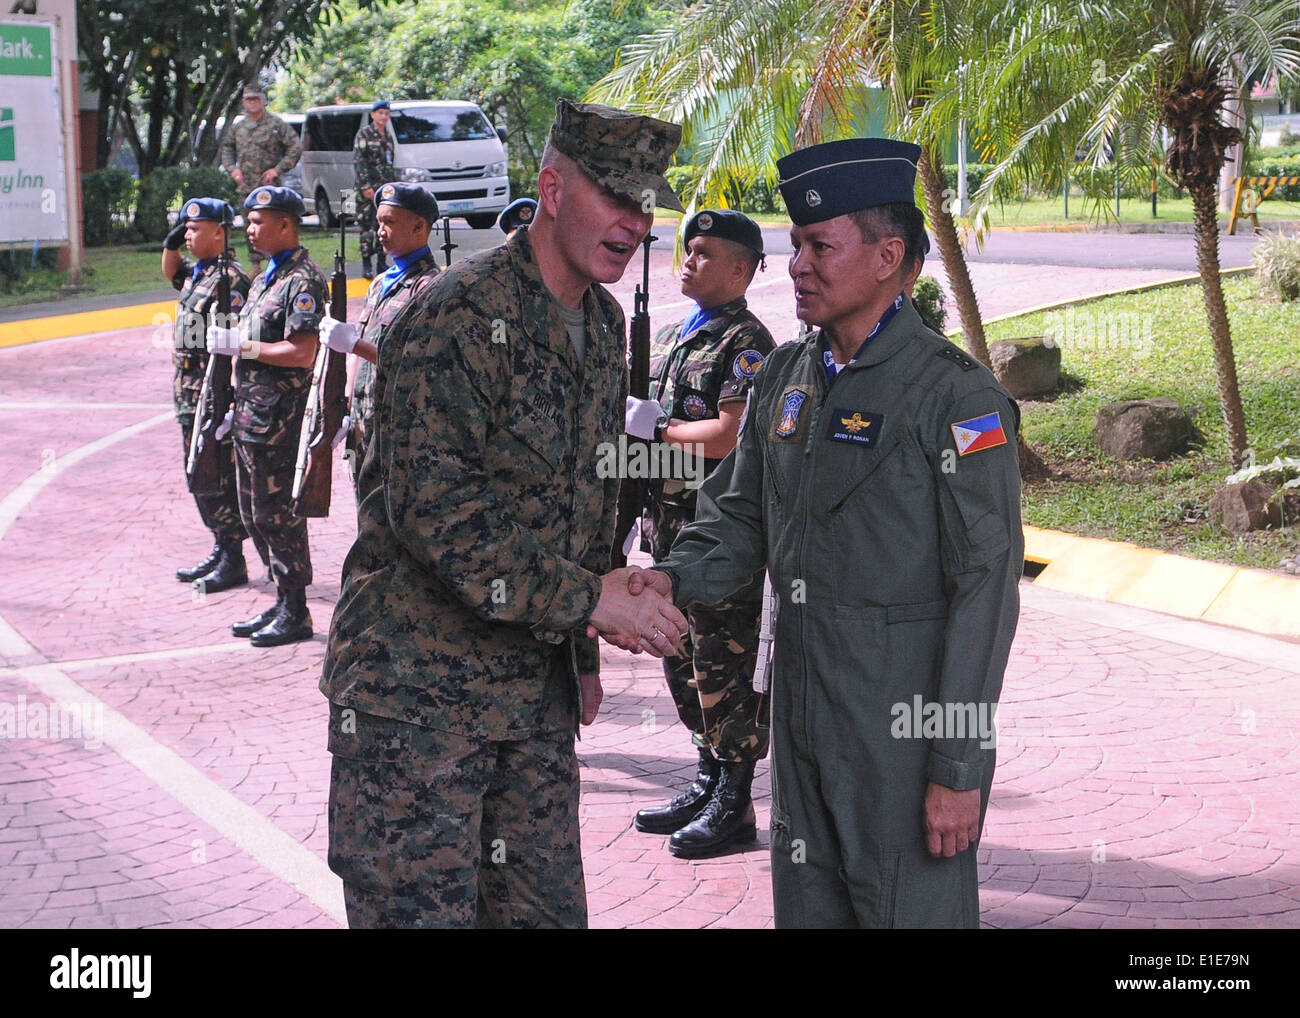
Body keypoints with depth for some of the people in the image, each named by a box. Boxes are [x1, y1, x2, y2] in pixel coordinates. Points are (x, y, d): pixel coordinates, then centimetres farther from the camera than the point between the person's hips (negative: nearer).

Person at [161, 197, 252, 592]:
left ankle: (233, 563, 3)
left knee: (218, 478, -5)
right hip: (190, 392, 10)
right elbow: (171, 272, 36)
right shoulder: (196, 272, 12)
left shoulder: (229, 280, -16)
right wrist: (171, 245, 15)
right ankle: (220, 551, 25)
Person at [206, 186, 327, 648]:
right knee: (254, 512, 15)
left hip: (277, 418, -10)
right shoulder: (268, 276, 17)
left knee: (276, 513, -4)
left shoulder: (302, 280, -15)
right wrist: (238, 405, 20)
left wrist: (240, 345, -19)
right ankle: (283, 604, 24)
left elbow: (302, 353, -23)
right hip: (251, 414, 10)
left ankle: (295, 614, 5)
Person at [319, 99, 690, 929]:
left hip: (537, 688, 8)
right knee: (421, 907, -3)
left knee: (548, 906, 11)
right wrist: (587, 597, -26)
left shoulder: (605, 326, 11)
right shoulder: (460, 317, -17)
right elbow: (433, 505, -25)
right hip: (418, 683, -8)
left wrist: (584, 653, 20)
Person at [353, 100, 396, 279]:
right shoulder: (365, 133, -3)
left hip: (385, 188, 6)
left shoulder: (388, 137, 17)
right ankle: (366, 265, -5)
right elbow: (358, 160, -9)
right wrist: (365, 186, -16)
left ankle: (382, 264, 12)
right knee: (367, 226, -8)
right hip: (368, 187, -6)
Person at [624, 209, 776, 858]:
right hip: (672, 528, 9)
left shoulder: (746, 344, -12)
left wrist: (654, 426, -14)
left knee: (724, 670, -3)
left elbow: (731, 436, -24)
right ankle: (708, 783, 27)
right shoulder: (673, 336, 17)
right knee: (682, 664, 15)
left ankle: (734, 805, 5)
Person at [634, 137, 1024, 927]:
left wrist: (961, 769, -17)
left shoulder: (958, 398, -13)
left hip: (906, 733, -7)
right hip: (803, 714, 7)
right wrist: (676, 579, -7)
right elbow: (742, 514, 16)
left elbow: (986, 587, -15)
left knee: (911, 910, 3)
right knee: (806, 907, 16)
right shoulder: (786, 377, 9)